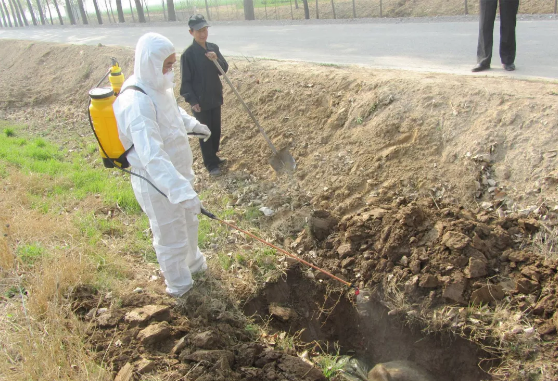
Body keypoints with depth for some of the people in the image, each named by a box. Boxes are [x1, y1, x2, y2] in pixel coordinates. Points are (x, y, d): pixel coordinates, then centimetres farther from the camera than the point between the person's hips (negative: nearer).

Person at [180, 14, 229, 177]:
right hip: (200, 101, -6)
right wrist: (192, 100, -17)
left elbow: (224, 69, 4)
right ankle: (211, 164, 14)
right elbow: (186, 80, -12)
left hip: (215, 97, 6)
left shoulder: (213, 48, 3)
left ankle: (213, 156, 36)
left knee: (216, 130, 17)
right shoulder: (188, 54, -14)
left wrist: (216, 59, -15)